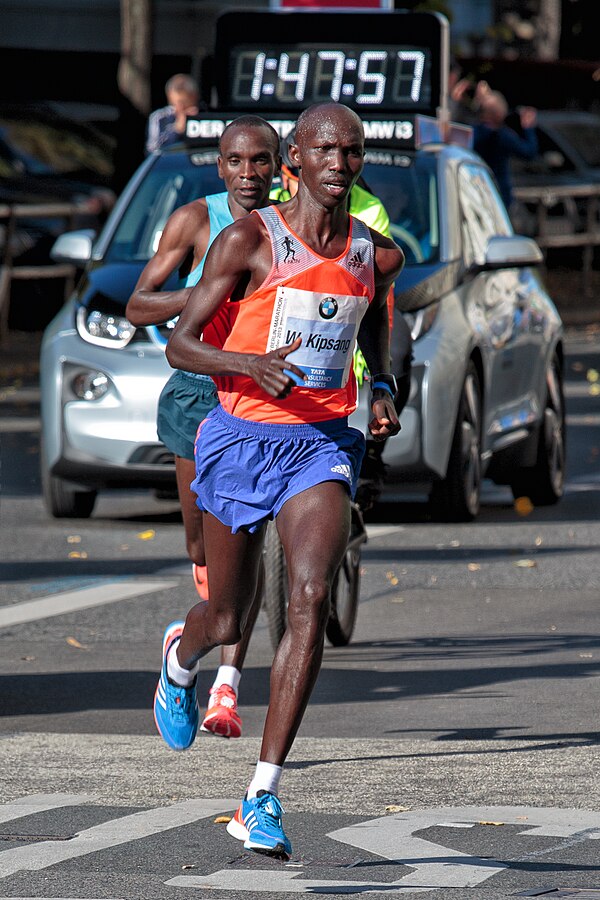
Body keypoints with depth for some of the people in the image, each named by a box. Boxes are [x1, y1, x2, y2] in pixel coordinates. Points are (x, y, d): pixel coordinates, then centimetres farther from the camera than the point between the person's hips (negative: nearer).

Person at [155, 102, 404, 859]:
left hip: (323, 443, 2)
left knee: (311, 599, -20)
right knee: (228, 619, 11)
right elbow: (179, 345, -7)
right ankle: (182, 655, 53)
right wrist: (249, 362, -25)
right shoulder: (248, 241, -8)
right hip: (243, 437, -2)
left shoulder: (377, 255, 5)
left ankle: (262, 797, -19)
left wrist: (382, 391, 10)